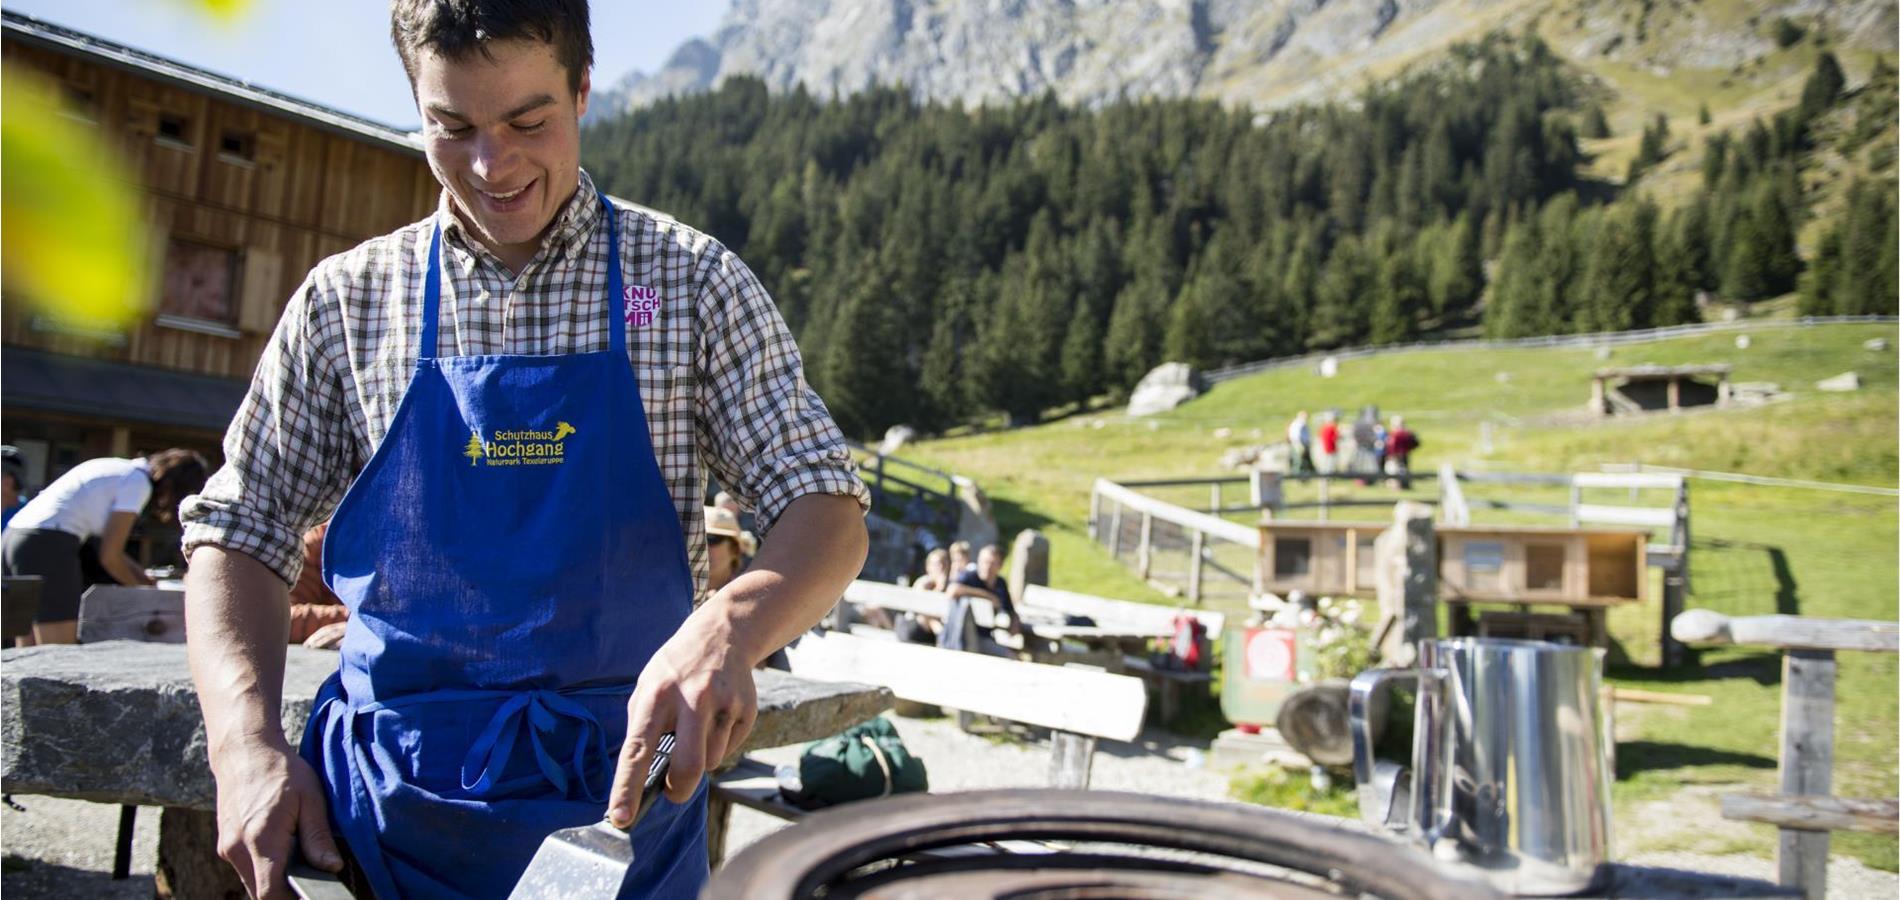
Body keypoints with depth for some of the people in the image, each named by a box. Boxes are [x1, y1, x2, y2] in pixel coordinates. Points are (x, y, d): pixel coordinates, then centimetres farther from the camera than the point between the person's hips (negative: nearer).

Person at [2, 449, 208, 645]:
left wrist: (148, 580, 19)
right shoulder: (139, 484, -7)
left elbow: (107, 545, 23)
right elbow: (109, 556, -7)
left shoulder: (123, 470, 18)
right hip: (47, 545, -10)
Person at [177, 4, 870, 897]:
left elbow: (828, 516, -7)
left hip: (620, 789, -1)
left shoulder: (693, 280, -3)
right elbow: (241, 532, 7)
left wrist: (727, 627, -28)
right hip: (383, 796, 2)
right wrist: (247, 744, -10)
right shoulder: (345, 299, 2)